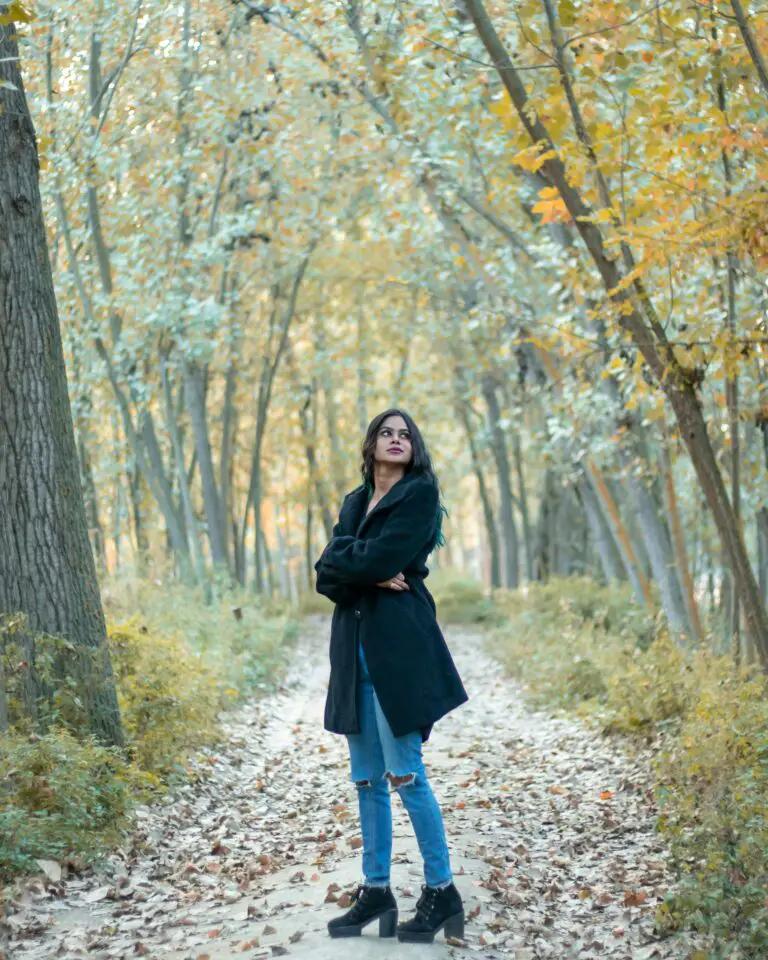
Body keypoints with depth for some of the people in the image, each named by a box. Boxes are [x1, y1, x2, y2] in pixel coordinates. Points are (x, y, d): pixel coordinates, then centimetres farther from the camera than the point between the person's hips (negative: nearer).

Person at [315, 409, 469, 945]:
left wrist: (345, 560, 1)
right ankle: (376, 891, 19)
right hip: (355, 645, 7)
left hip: (399, 644, -7)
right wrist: (369, 576, -11)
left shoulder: (421, 493, -3)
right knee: (367, 777, 10)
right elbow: (328, 575, 6)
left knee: (405, 774, -7)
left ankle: (442, 893, 4)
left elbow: (381, 558, -15)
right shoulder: (354, 503, 17)